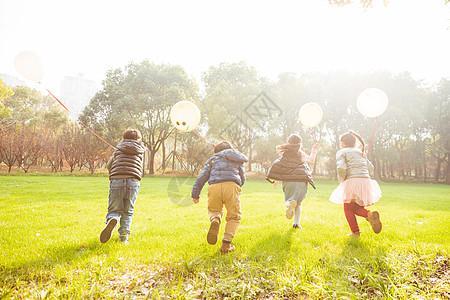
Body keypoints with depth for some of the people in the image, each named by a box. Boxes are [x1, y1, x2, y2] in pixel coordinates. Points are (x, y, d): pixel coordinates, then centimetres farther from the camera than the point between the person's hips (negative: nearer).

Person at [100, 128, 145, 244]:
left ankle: (112, 219, -23)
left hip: (116, 181, 0)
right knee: (127, 211, 15)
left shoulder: (119, 149, 19)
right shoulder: (140, 151, 19)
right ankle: (124, 235, 3)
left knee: (114, 210, 9)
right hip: (133, 182, 0)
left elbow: (108, 166, 23)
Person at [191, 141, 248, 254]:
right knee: (233, 217, 17)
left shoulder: (213, 159, 27)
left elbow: (202, 177, 16)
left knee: (213, 210, 26)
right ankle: (226, 243, 2)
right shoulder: (238, 160, 31)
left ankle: (215, 220, -9)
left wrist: (195, 194, 17)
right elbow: (242, 179, 30)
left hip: (214, 187, 0)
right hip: (232, 186, 0)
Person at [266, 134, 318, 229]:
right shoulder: (302, 154, 14)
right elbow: (311, 159, 31)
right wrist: (314, 150, 45)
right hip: (302, 181, 1)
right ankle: (296, 223, -1)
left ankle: (290, 203, -27)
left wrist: (272, 178, 1)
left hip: (289, 180, -1)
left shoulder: (285, 153, 7)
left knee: (288, 200, 11)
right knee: (299, 202, 13)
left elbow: (277, 164, -3)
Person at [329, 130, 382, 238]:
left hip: (353, 180, -6)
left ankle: (355, 232, 4)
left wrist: (342, 181, 3)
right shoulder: (360, 152, 23)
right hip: (366, 180, 6)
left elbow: (341, 168, -12)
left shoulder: (341, 152, 5)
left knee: (348, 209, 10)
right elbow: (371, 167, 20)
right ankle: (370, 214, -13)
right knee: (357, 208, 16)